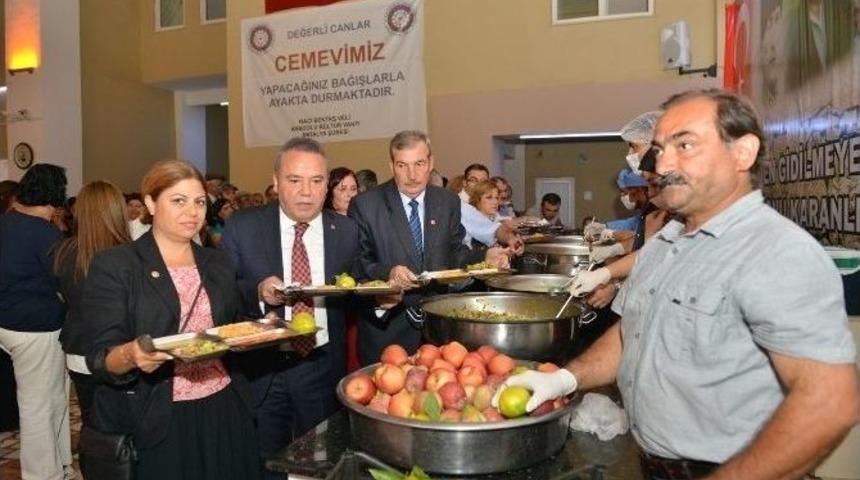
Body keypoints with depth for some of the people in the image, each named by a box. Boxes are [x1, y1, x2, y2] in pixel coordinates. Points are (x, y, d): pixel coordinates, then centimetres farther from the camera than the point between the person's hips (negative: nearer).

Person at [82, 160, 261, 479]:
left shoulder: (218, 263, 8)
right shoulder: (113, 266, -7)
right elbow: (100, 360, -11)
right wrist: (131, 356, -32)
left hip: (225, 410, 5)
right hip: (155, 423, -4)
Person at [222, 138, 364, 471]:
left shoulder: (347, 231, 0)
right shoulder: (242, 227, -4)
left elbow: (356, 300, 2)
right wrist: (257, 292, -23)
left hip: (323, 370, 1)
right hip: (260, 371, -1)